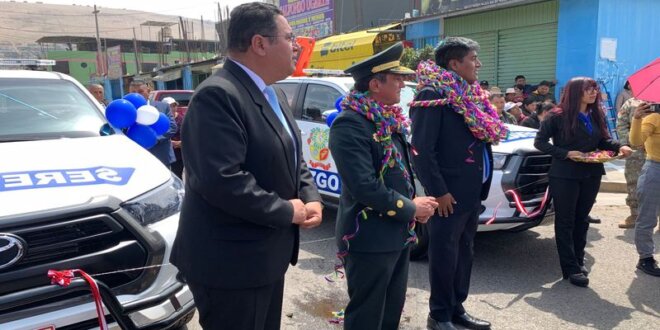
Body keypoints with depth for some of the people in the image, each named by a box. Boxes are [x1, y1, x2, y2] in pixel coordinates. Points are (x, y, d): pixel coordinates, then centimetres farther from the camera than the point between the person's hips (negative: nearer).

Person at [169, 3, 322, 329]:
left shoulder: (272, 94, 10)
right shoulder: (217, 96, -23)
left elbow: (292, 158, 17)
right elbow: (222, 180, -32)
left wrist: (311, 197, -2)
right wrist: (287, 211, -20)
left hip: (267, 254, 10)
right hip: (231, 261, -10)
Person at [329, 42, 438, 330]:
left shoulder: (388, 119, 8)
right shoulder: (350, 125, -21)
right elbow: (365, 187, -27)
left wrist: (415, 203, 1)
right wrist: (410, 208, -16)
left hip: (398, 234, 9)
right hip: (370, 239, -9)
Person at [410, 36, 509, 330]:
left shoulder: (470, 95, 14)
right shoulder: (433, 95, -14)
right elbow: (422, 150, -19)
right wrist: (439, 191, -20)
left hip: (472, 190, 9)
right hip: (449, 193, -9)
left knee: (463, 251, 17)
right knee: (444, 254, 3)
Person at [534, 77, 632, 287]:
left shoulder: (597, 116, 6)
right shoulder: (558, 117, -10)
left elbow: (603, 141, 13)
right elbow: (539, 142, -7)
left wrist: (620, 147, -8)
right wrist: (565, 153, -17)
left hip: (591, 175, 6)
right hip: (565, 176, -6)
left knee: (582, 219, 15)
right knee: (565, 221, 1)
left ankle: (579, 261, 28)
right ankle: (571, 268, 6)